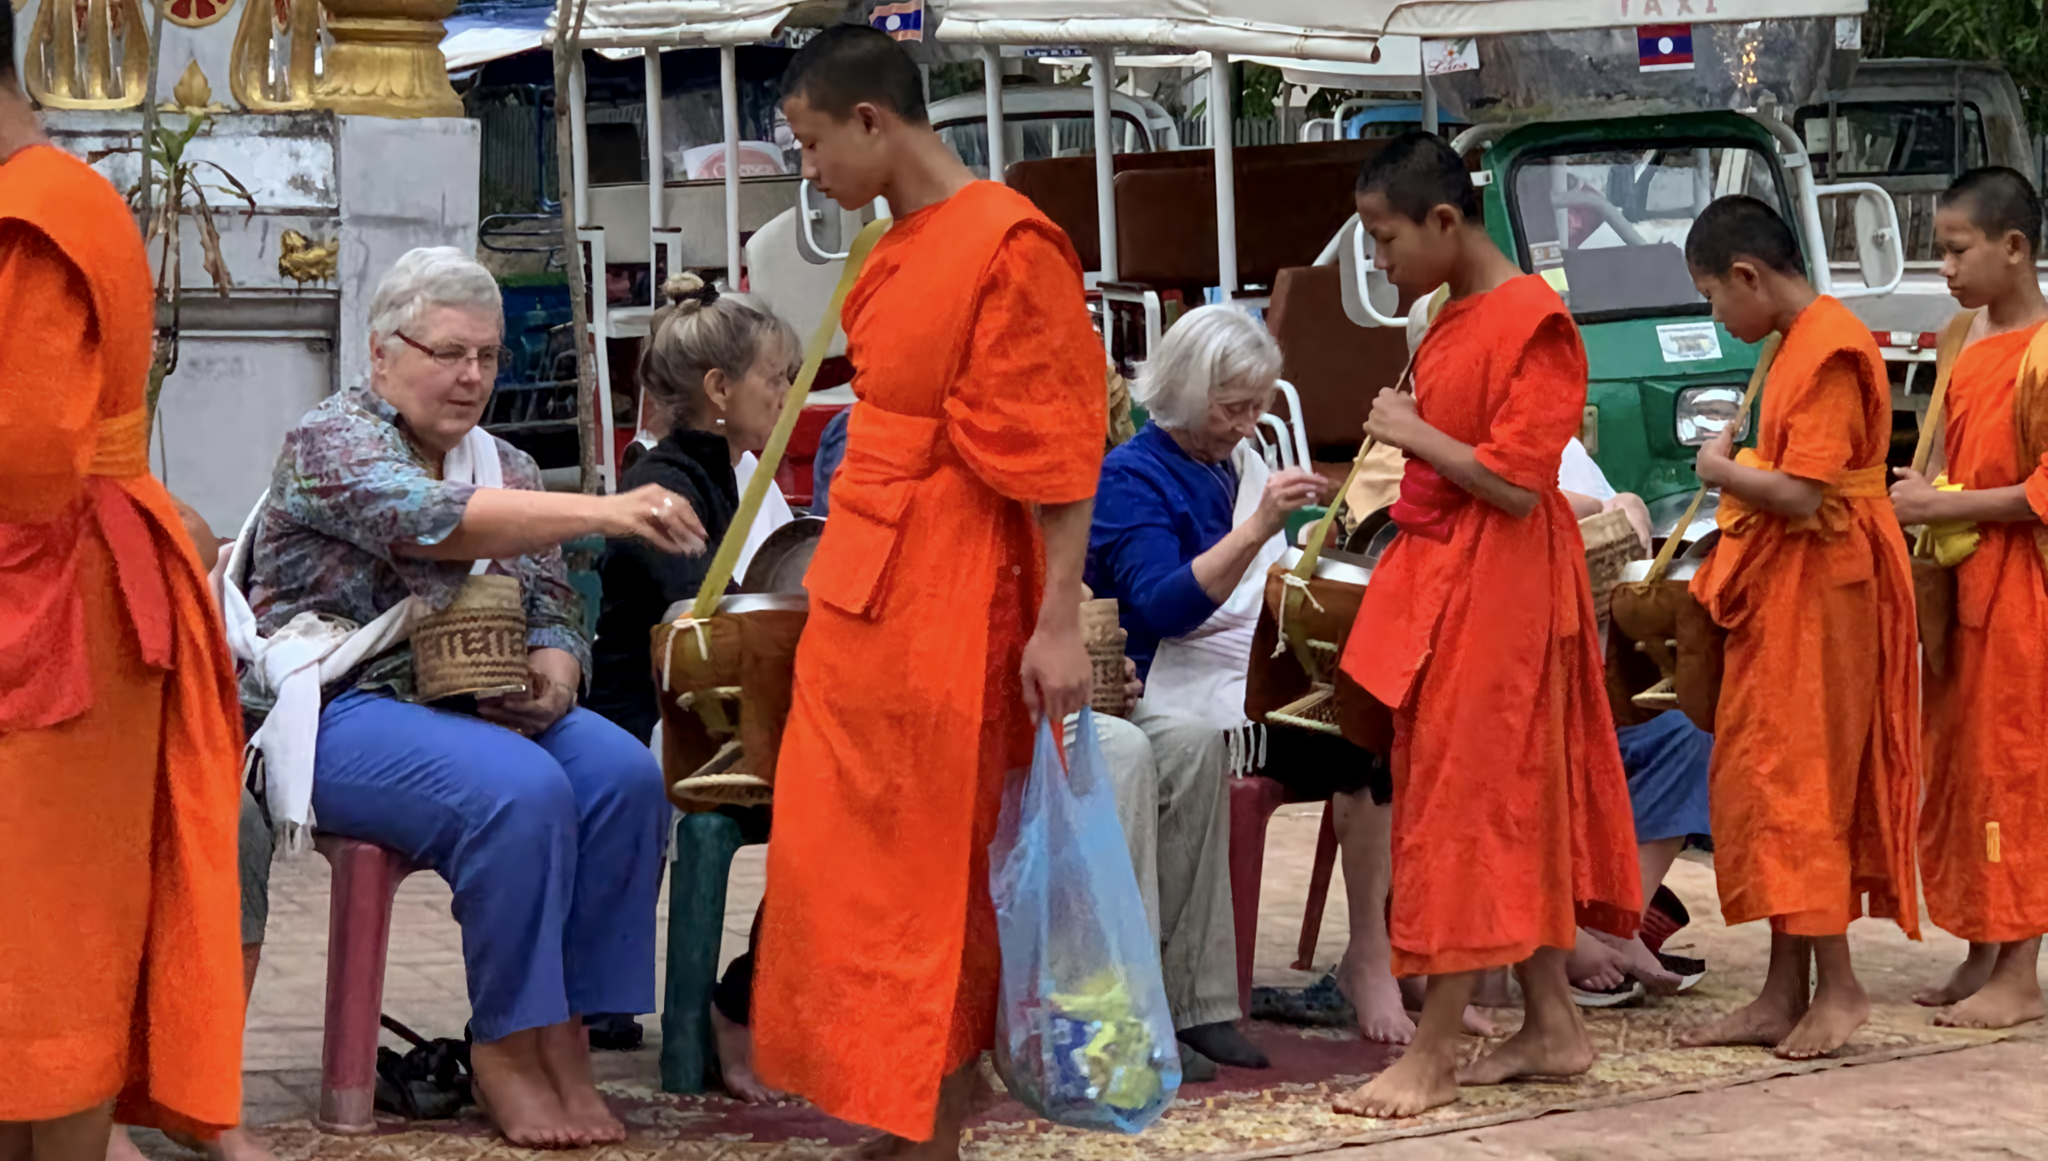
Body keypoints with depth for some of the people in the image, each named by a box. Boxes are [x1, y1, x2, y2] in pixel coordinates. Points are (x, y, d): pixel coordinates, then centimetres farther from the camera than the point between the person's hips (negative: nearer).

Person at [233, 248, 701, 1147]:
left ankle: (564, 1037, -19)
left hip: (481, 707, 7)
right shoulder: (331, 441, -6)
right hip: (342, 711, -7)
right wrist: (605, 513, -36)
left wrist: (552, 677, -12)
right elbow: (431, 521, -25)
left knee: (625, 777, -22)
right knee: (521, 792, -32)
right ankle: (507, 1051, -19)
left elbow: (552, 612, 14)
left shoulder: (503, 466, 16)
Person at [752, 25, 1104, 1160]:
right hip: (861, 593, 9)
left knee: (932, 869, 1)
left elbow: (1057, 452, -16)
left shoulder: (1009, 246, -15)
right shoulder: (899, 250, 10)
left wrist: (1060, 623, -19)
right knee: (847, 857, 12)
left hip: (941, 607, -9)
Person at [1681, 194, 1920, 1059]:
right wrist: (1738, 468, 4)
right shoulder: (1796, 343, 14)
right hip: (1780, 595, 10)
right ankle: (1784, 992, 13)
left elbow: (1802, 496, -22)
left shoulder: (1828, 351, -17)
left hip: (1818, 595, -10)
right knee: (1764, 783, 9)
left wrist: (1723, 471, -9)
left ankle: (1837, 986, -1)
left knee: (1794, 783, -7)